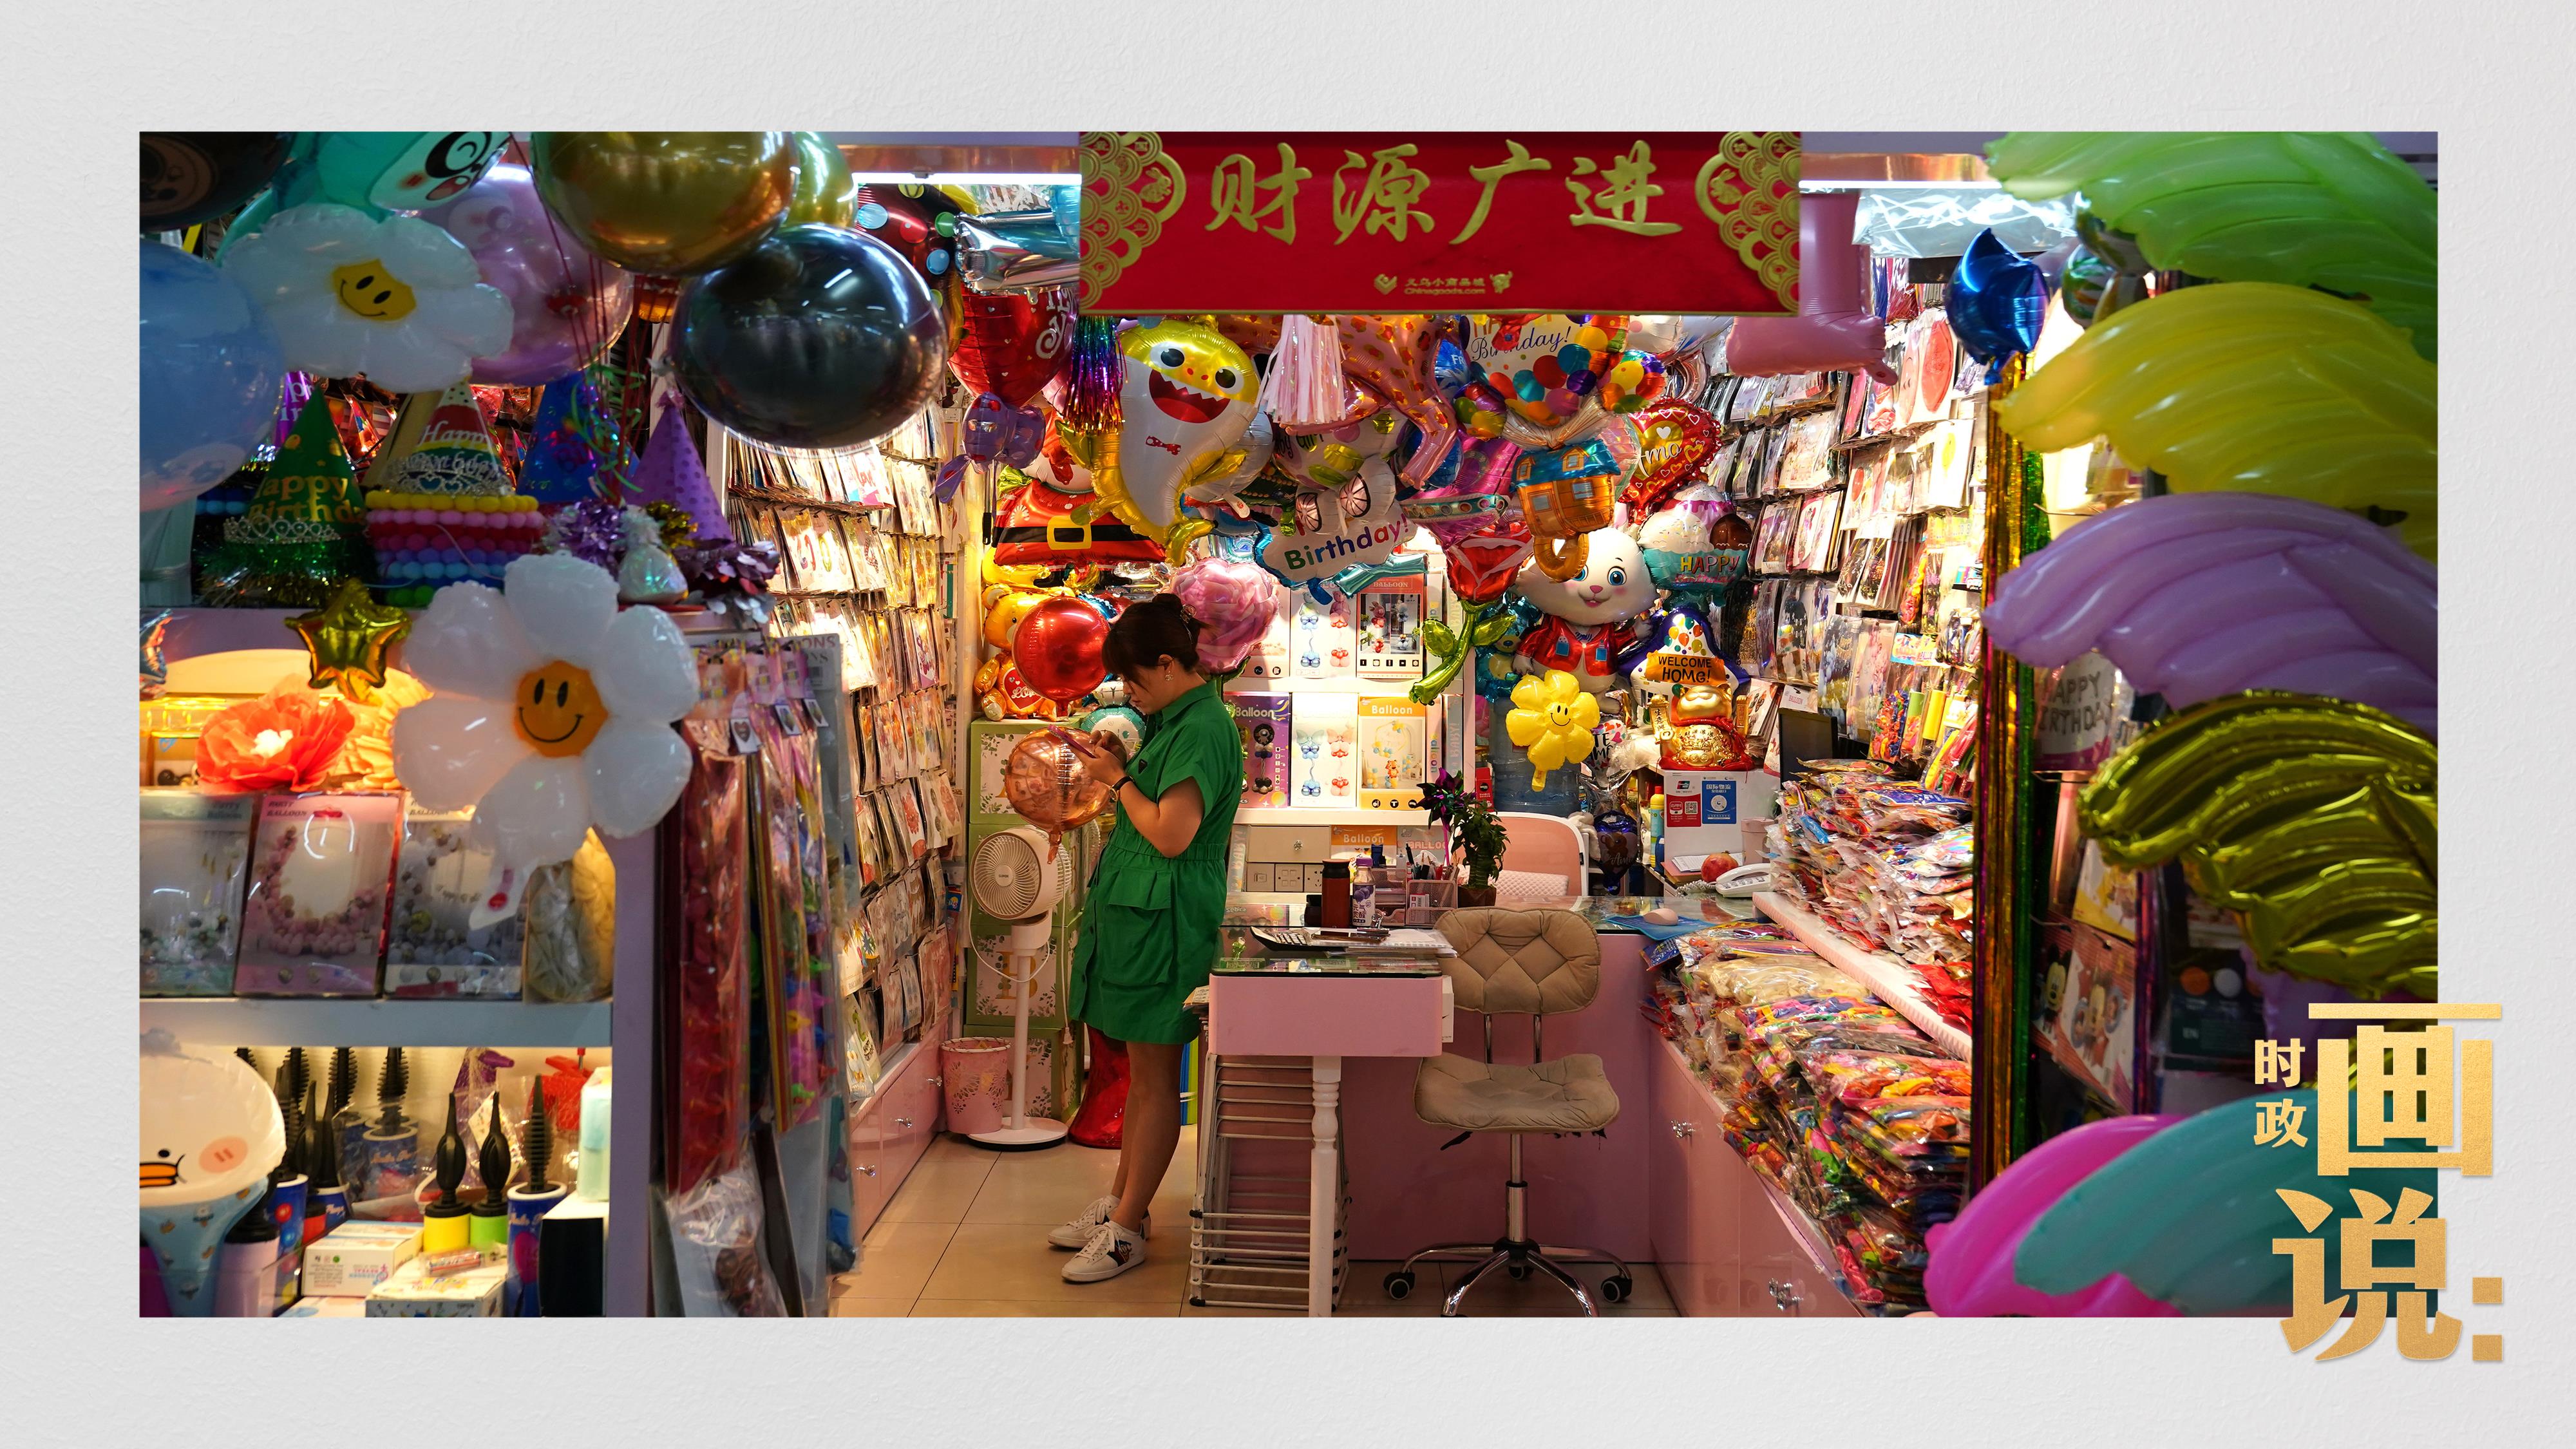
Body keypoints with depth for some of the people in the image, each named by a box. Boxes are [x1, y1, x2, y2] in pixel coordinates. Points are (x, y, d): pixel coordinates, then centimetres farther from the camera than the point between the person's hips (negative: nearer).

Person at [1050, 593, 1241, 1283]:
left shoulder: (1203, 729, -18)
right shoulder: (1176, 719, 14)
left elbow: (1171, 834, -22)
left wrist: (1118, 780, -9)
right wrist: (1124, 762, 8)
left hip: (1164, 917, -10)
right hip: (1134, 911, 10)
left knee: (1155, 1077, 0)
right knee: (1141, 1071, 18)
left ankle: (1126, 1229, 8)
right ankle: (1121, 1201, 28)